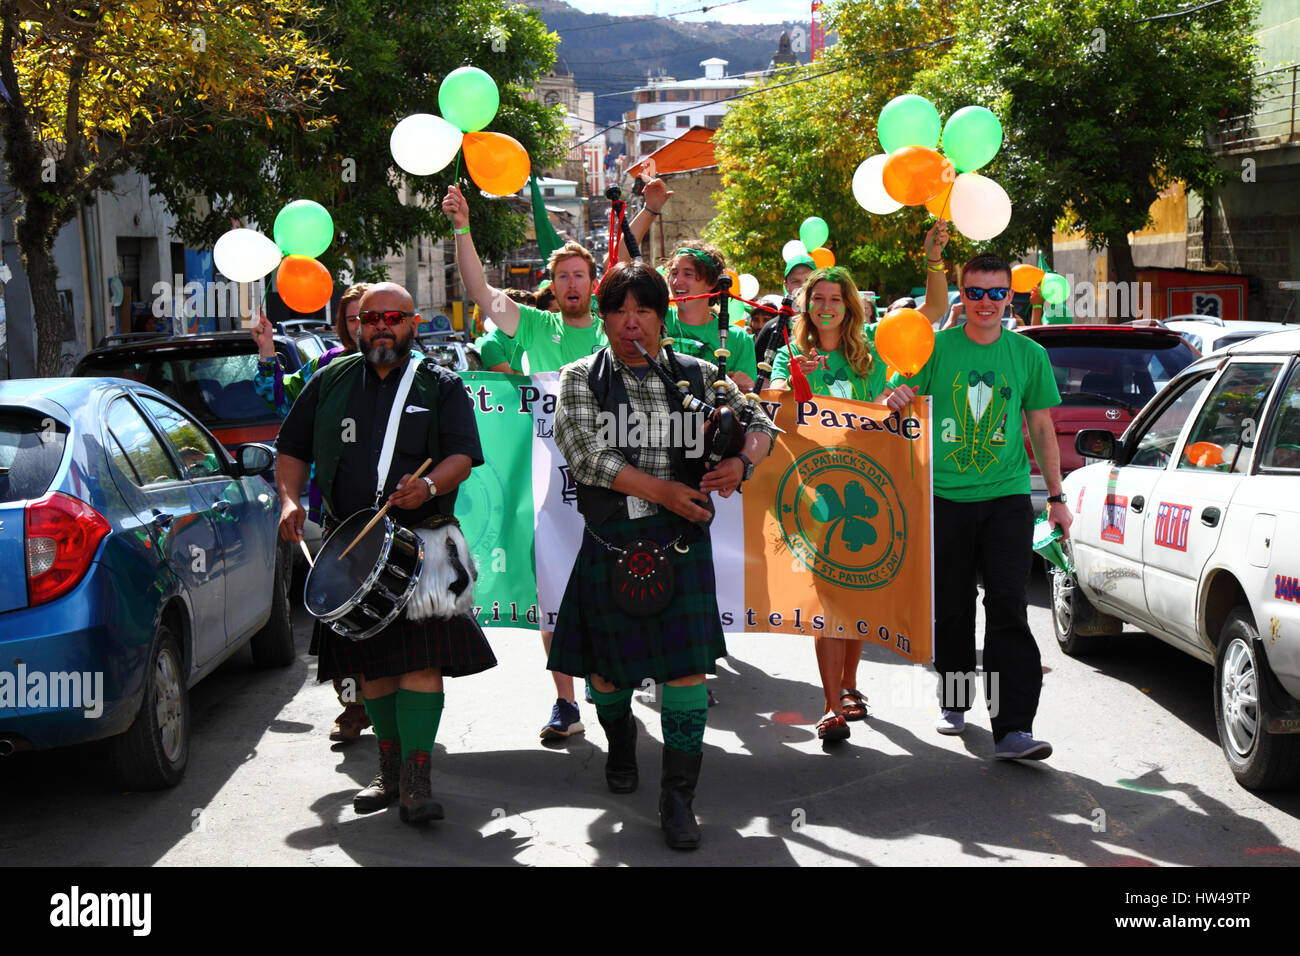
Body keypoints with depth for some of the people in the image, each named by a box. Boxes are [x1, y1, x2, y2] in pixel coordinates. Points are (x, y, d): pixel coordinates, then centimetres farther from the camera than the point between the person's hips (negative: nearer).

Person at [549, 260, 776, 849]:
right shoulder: (582, 379, 1)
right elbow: (585, 452, -12)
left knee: (686, 665, -7)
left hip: (681, 543, 0)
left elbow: (759, 425, 11)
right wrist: (662, 491, -18)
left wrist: (741, 462, -12)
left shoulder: (698, 375, 6)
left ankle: (678, 796, 2)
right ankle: (620, 747, 44)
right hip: (610, 545, 0)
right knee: (608, 662, 13)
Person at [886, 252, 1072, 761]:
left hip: (1007, 496, 0)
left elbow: (1042, 428, 13)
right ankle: (953, 702, 28)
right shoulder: (936, 348, 3)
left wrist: (1056, 497, 11)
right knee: (951, 607, 8)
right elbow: (901, 400, 8)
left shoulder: (1029, 354, 7)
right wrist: (894, 401, -17)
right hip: (944, 495, 1)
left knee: (1008, 608, -9)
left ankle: (1013, 728, -13)